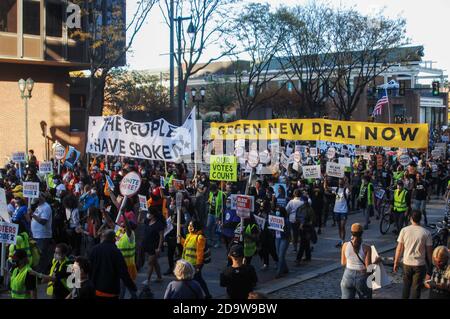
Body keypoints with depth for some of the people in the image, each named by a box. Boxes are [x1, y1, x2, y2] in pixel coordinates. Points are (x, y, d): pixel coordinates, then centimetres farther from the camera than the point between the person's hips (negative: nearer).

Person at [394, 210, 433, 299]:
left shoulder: (404, 230, -5)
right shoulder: (426, 233, -8)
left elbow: (399, 248, -2)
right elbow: (429, 251, -5)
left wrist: (396, 262, 8)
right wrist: (430, 264, 7)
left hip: (407, 263, 2)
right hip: (420, 264, -2)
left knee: (406, 285, 19)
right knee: (416, 288, 5)